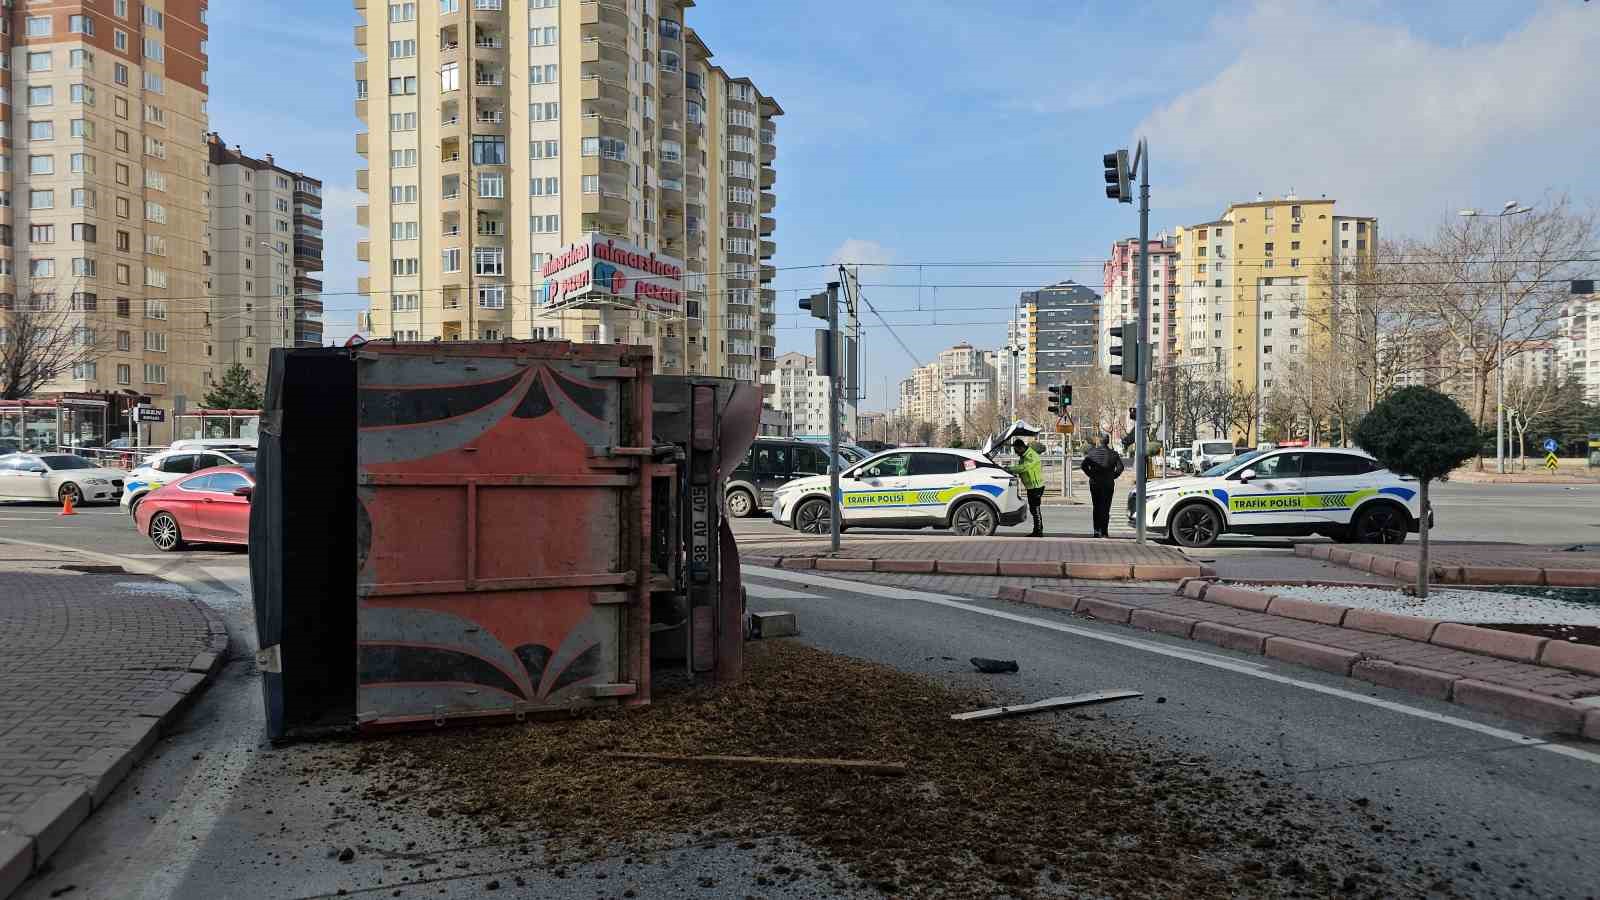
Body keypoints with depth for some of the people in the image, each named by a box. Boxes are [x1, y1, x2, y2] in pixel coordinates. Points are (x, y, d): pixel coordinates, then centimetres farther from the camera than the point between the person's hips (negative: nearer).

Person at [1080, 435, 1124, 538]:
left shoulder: (1092, 452, -1)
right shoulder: (1113, 453, -1)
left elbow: (1083, 465, -9)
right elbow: (1120, 467, -9)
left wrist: (1091, 475, -1)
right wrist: (1112, 476, 0)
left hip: (1094, 483, 1)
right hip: (1108, 483, -1)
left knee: (1096, 507, 11)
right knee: (1105, 508, 2)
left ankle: (1097, 530, 7)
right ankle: (1104, 531, -3)